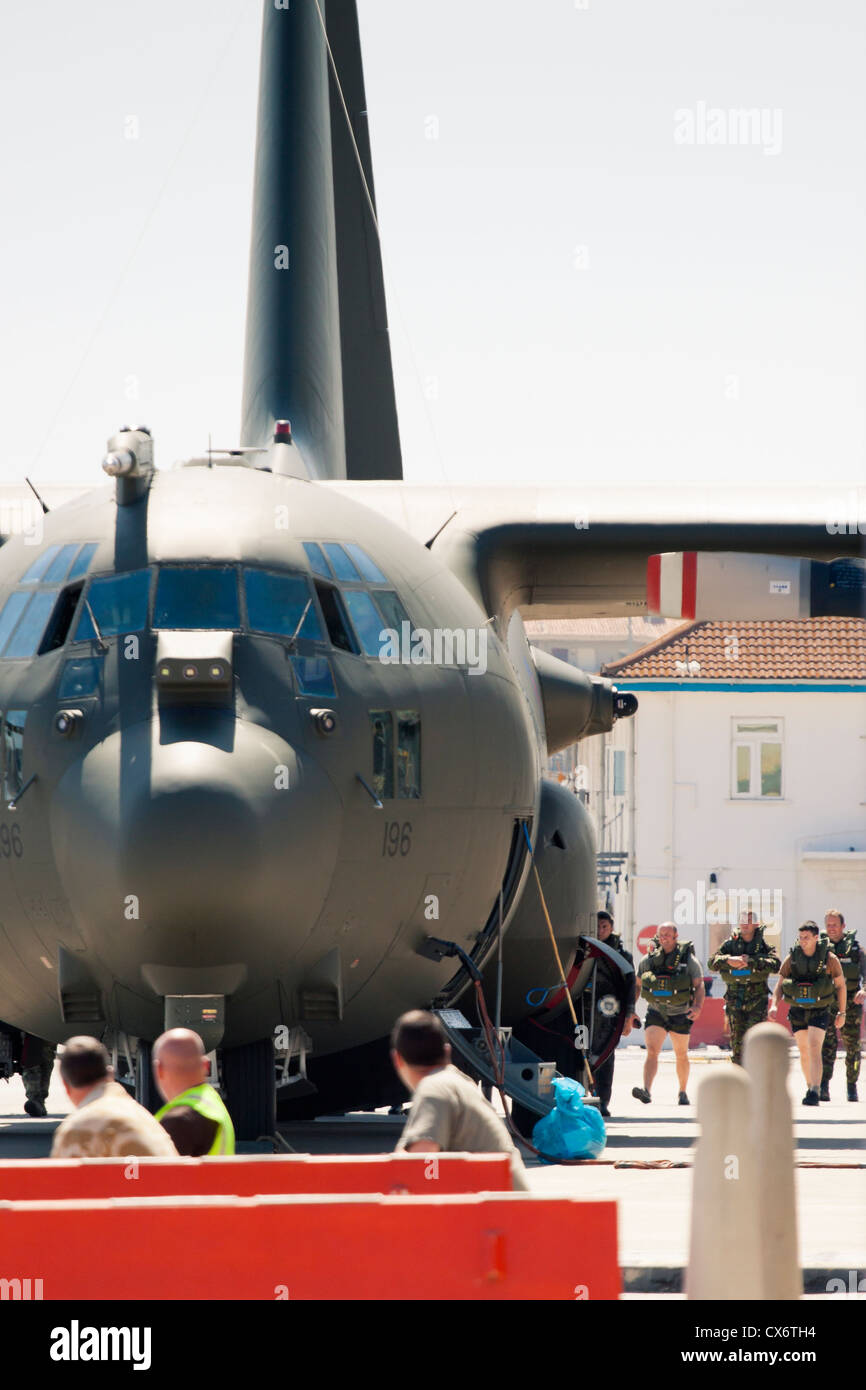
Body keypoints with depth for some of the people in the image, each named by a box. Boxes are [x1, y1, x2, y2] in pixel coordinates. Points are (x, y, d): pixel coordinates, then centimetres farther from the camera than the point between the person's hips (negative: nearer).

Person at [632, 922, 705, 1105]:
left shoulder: (688, 959, -6)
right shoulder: (648, 959, 1)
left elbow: (699, 986, -9)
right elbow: (637, 985, 12)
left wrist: (698, 1007, -25)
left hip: (680, 1014, -1)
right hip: (655, 1013, 1)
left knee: (681, 1055, 13)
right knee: (652, 1051, -17)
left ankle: (683, 1092, 28)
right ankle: (646, 1090, -29)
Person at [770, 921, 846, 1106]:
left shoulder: (828, 958, -6)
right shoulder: (791, 958, -2)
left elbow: (840, 985, 4)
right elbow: (779, 984, 1)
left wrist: (842, 1013, 5)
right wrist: (774, 1005, -16)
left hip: (819, 1012, -3)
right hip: (797, 1012, 3)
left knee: (814, 1049, -18)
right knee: (804, 1051, 13)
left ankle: (814, 1093, -26)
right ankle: (810, 1086, 32)